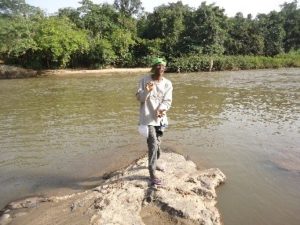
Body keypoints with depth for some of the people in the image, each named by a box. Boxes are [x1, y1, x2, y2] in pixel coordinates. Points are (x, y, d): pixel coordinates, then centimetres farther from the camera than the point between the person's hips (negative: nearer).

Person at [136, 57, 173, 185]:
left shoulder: (168, 84, 1)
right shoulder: (144, 80, -6)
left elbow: (167, 101, -6)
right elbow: (139, 97, -8)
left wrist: (161, 109, -25)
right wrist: (147, 91, -27)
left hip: (160, 119, 4)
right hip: (147, 118, -4)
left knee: (157, 145, 19)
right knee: (153, 145, -11)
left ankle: (153, 164, 46)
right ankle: (152, 175, 0)